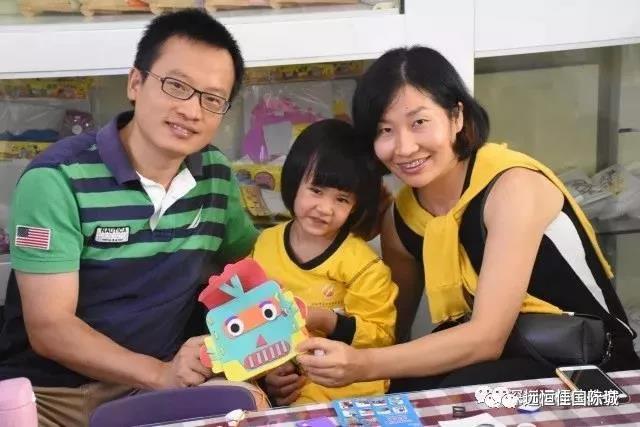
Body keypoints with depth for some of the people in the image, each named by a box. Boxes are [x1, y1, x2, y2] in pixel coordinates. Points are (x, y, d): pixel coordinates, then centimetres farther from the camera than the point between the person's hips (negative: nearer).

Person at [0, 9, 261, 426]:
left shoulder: (216, 175, 3)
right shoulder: (58, 178, -14)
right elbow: (49, 328, -16)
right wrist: (160, 373, -27)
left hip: (155, 384, 4)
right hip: (49, 392, -3)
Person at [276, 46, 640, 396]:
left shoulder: (513, 186, -22)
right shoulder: (400, 217, -2)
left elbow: (487, 337, -28)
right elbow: (393, 330, 6)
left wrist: (364, 366, -36)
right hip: (494, 357, 5)